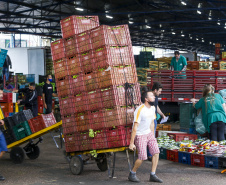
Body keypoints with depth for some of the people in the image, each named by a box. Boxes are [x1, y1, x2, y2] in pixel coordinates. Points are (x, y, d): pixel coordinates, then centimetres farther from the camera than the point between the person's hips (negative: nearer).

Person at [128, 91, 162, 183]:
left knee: (156, 152, -3)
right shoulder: (140, 110, -22)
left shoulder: (152, 108, 4)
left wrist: (153, 136, 19)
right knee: (142, 157, -12)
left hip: (149, 133, 8)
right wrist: (132, 143, -21)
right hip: (139, 135, -8)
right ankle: (132, 174, 10)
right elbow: (135, 128, -21)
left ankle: (153, 175, 7)